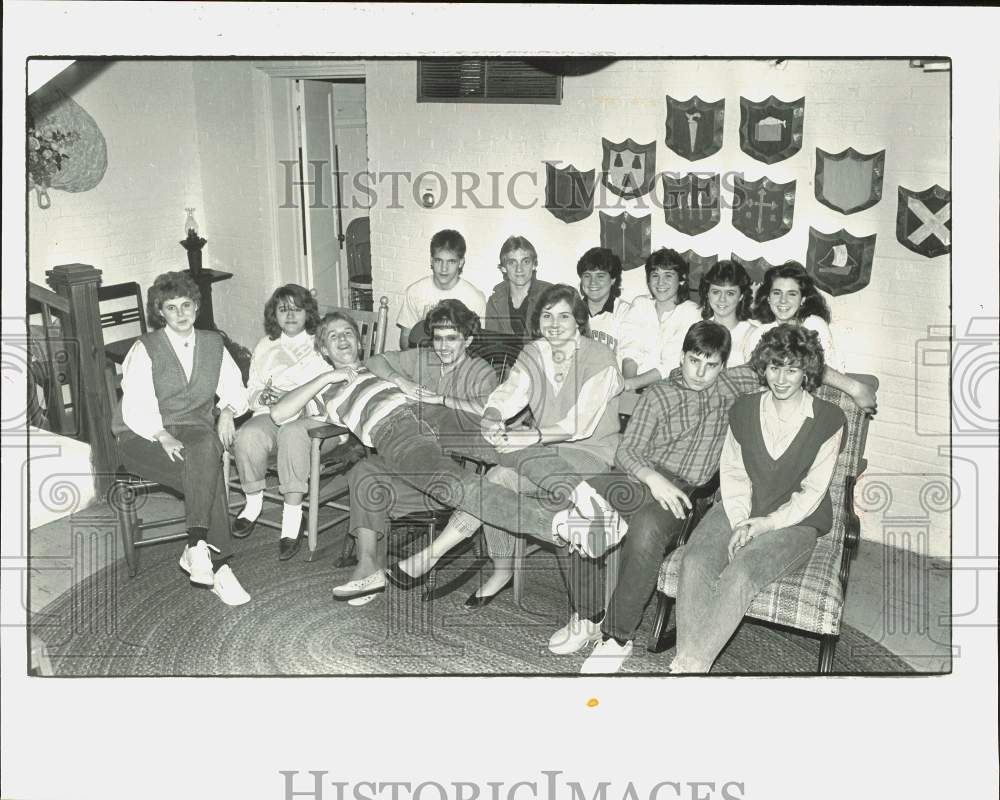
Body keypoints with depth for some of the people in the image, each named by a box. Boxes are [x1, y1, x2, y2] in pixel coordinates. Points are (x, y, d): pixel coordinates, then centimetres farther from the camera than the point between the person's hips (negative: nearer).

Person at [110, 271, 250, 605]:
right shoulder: (145, 349, 2)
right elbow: (136, 407, -8)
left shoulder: (213, 343, 15)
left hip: (195, 430, 3)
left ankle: (197, 549, -36)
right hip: (143, 438, -3)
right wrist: (164, 437, -25)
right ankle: (217, 567, -34)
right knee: (208, 472, -34)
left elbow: (234, 388, 17)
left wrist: (228, 410, -7)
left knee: (206, 447, -37)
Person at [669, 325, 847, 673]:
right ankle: (690, 665, -28)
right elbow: (732, 472, 7)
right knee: (695, 563, -26)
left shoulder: (828, 420, -6)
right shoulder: (743, 410, 3)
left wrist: (768, 523, -14)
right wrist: (740, 522, -8)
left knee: (739, 574, -30)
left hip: (794, 521, -3)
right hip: (741, 510, 3)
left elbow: (812, 492, -5)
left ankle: (689, 663, -26)